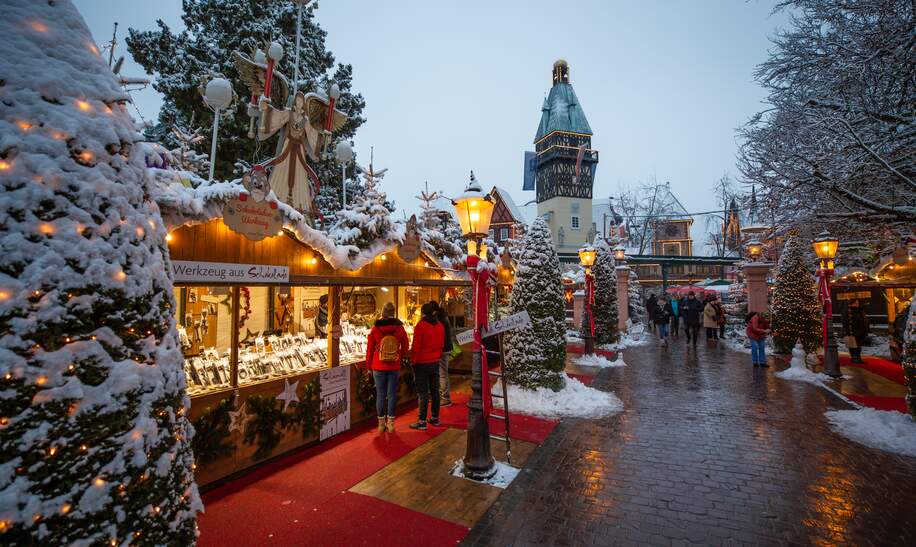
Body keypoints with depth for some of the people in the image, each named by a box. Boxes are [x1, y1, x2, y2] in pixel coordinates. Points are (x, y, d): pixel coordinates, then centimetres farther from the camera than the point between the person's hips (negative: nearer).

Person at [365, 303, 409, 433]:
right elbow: (404, 348, 5)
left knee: (380, 394, 8)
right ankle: (391, 423, 16)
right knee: (392, 394, 8)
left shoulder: (375, 329, -8)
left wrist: (369, 366, 10)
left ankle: (381, 423, 16)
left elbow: (369, 349, -2)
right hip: (394, 367, 1)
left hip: (379, 367, -1)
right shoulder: (400, 328, -4)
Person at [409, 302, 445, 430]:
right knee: (434, 390, 14)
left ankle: (422, 421, 3)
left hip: (422, 363, -6)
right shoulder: (440, 326, 5)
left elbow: (416, 347, -14)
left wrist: (413, 361, -4)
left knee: (423, 392, -1)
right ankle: (435, 418, 23)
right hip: (435, 362, 6)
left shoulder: (420, 326, -15)